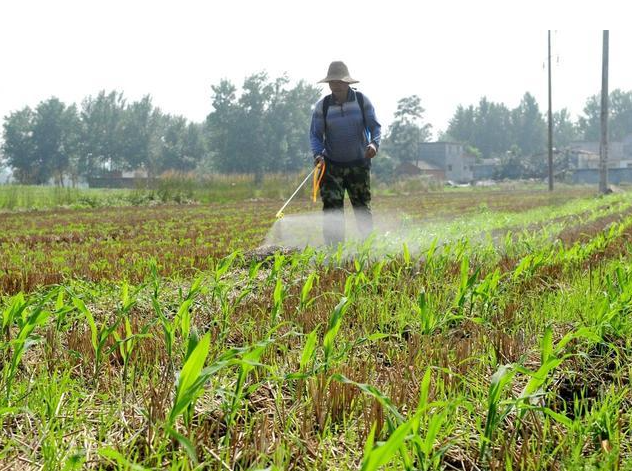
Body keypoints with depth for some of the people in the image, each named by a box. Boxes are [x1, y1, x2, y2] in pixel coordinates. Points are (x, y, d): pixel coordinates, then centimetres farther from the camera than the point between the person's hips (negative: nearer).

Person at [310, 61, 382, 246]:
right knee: (332, 209, -10)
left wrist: (374, 143, -24)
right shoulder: (322, 106, 0)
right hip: (332, 166, 0)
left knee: (363, 209, 8)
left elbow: (375, 126, -2)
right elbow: (315, 134, 1)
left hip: (359, 165, 0)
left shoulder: (362, 101, 0)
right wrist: (317, 154, -19)